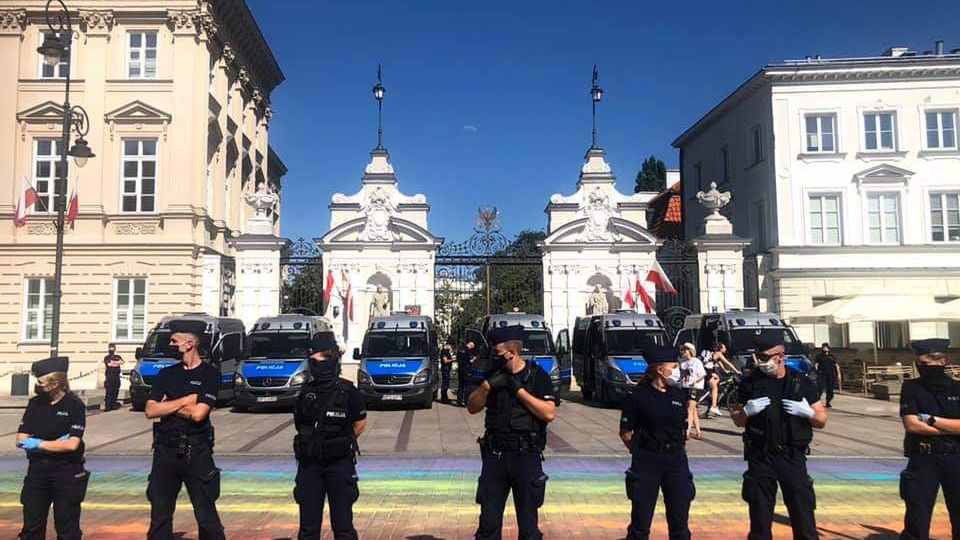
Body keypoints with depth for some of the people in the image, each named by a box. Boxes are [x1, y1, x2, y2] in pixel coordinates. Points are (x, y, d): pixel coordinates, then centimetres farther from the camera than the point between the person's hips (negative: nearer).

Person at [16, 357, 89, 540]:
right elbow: (21, 440, -2)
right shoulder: (34, 403, 4)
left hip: (67, 472, -5)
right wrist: (55, 443, -14)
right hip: (37, 470, 5)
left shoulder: (74, 405, -11)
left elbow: (72, 444, -19)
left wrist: (38, 444, -12)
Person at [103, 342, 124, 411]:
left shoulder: (118, 357, 16)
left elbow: (122, 362, -2)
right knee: (109, 392, -8)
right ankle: (107, 406, -8)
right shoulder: (106, 357, 6)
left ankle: (113, 405, 11)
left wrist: (113, 362, -8)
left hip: (117, 376, 4)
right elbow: (109, 364, -11)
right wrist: (117, 363, -4)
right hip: (109, 376, -4)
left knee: (116, 391, 4)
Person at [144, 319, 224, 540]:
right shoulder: (166, 374, 9)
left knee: (206, 515, 1)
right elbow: (150, 410, -2)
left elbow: (198, 413, -16)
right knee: (159, 516, 13)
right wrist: (184, 401, -10)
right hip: (165, 449, 5)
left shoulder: (210, 374, -6)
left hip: (196, 450, -5)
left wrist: (168, 406, -4)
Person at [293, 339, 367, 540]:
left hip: (340, 463, -3)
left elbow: (360, 424, 2)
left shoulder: (348, 392, -7)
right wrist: (314, 444, 8)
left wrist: (342, 443, 4)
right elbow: (299, 424, 15)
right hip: (309, 464, 4)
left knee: (343, 524, 4)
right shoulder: (306, 393, 3)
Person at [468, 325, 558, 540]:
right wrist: (487, 385, -10)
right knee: (488, 521, 8)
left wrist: (519, 389, -16)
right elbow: (472, 407, 6)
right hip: (495, 455, 3)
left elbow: (549, 413, -15)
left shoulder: (537, 376, -4)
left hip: (526, 457, -3)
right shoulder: (494, 375, 7)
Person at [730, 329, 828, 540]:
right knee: (760, 522, 9)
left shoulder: (802, 383, 1)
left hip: (793, 457, 0)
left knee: (804, 520, 3)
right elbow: (737, 420, 10)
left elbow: (822, 421, 8)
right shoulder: (750, 383, 2)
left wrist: (808, 412, -13)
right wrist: (747, 411, -11)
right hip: (760, 458, 1)